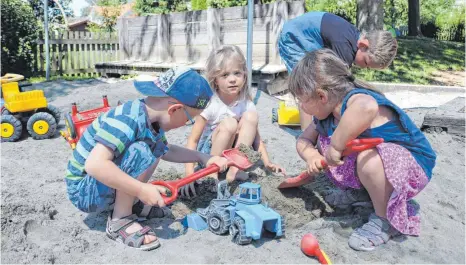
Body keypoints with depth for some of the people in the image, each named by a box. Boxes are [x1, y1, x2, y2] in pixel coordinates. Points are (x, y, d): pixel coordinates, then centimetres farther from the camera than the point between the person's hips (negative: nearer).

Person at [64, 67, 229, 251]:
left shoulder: (151, 118, -1)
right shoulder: (127, 120, -30)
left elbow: (167, 151, 17)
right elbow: (94, 165, -38)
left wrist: (202, 157, 7)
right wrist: (141, 189, -34)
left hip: (107, 181, 9)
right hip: (84, 191, -9)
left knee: (156, 146, 5)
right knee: (140, 152, -28)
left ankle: (128, 203, 7)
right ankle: (119, 221, -13)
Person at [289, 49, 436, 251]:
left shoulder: (356, 100, -31)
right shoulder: (326, 113, -4)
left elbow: (367, 107, -57)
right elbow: (304, 140, 6)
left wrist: (336, 145, -47)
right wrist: (311, 156, -16)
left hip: (413, 164, -8)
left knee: (368, 159, -38)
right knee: (323, 143, 3)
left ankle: (386, 220, -9)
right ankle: (374, 191, 7)